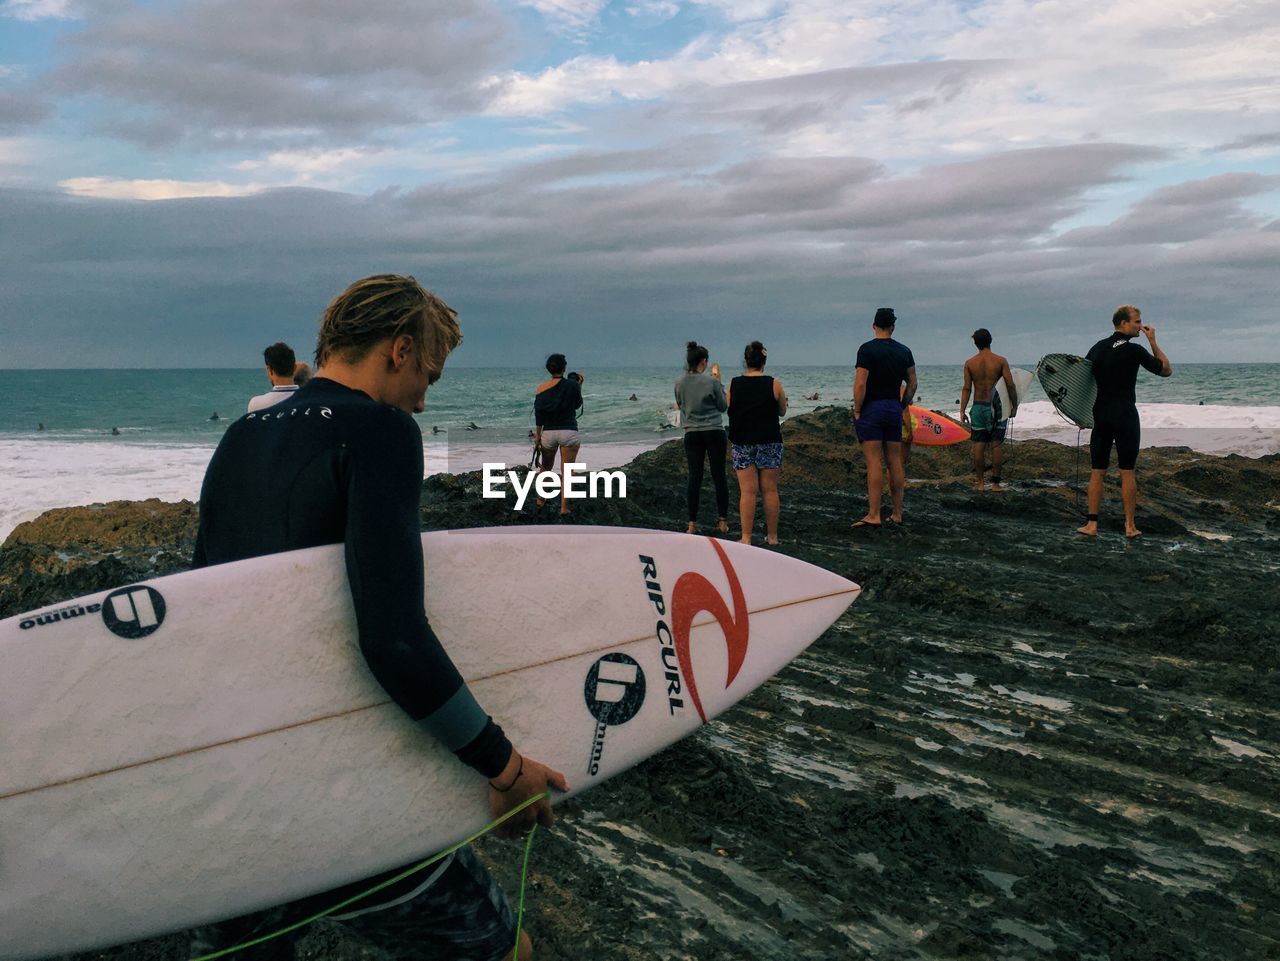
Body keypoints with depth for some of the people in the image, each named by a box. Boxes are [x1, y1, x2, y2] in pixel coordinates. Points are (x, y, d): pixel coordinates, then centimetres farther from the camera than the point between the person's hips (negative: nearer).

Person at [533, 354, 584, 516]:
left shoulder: (542, 388, -1)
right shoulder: (572, 385, -7)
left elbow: (538, 413, 0)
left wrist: (537, 434, 7)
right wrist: (579, 386, 16)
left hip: (548, 432, 3)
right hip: (569, 432, -3)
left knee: (546, 467, 21)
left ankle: (541, 500, 31)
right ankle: (564, 508, -4)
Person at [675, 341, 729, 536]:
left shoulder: (679, 382, -1)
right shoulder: (711, 381, -10)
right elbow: (723, 406, 0)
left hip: (692, 434, 2)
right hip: (714, 432, -2)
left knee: (694, 477, 4)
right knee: (719, 476, 6)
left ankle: (692, 524, 3)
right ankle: (722, 521, 10)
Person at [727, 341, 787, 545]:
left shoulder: (733, 384, -3)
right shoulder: (774, 384, -5)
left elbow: (729, 408, 7)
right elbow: (782, 411, 6)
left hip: (743, 443, 0)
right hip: (769, 443, 0)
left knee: (747, 491, 1)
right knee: (769, 490, 8)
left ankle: (746, 537, 0)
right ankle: (772, 536, 15)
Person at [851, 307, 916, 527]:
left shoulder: (867, 349, -9)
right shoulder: (904, 351, 9)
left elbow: (860, 384, -15)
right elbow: (912, 383, 12)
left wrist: (857, 411, -7)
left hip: (871, 409, -5)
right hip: (894, 409, 5)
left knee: (874, 462, -8)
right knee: (895, 462, 10)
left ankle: (873, 515, -9)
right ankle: (897, 514, 15)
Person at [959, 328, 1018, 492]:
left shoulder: (970, 363, -1)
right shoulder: (1000, 361, -4)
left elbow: (967, 388, -2)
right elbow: (1011, 386, -6)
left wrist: (962, 411, 2)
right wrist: (1014, 406, 4)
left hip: (978, 406, 1)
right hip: (997, 407, -1)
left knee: (979, 444, 6)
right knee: (997, 444, 4)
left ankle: (980, 482, 8)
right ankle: (995, 483, 5)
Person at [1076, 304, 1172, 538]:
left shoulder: (1097, 348, 7)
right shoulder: (1134, 350, -9)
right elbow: (1166, 370, 2)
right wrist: (1153, 341, 6)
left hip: (1100, 416, 4)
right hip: (1126, 417, -4)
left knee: (1097, 472, 5)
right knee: (1128, 472, 3)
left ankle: (1091, 525, 2)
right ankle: (1130, 526, 6)